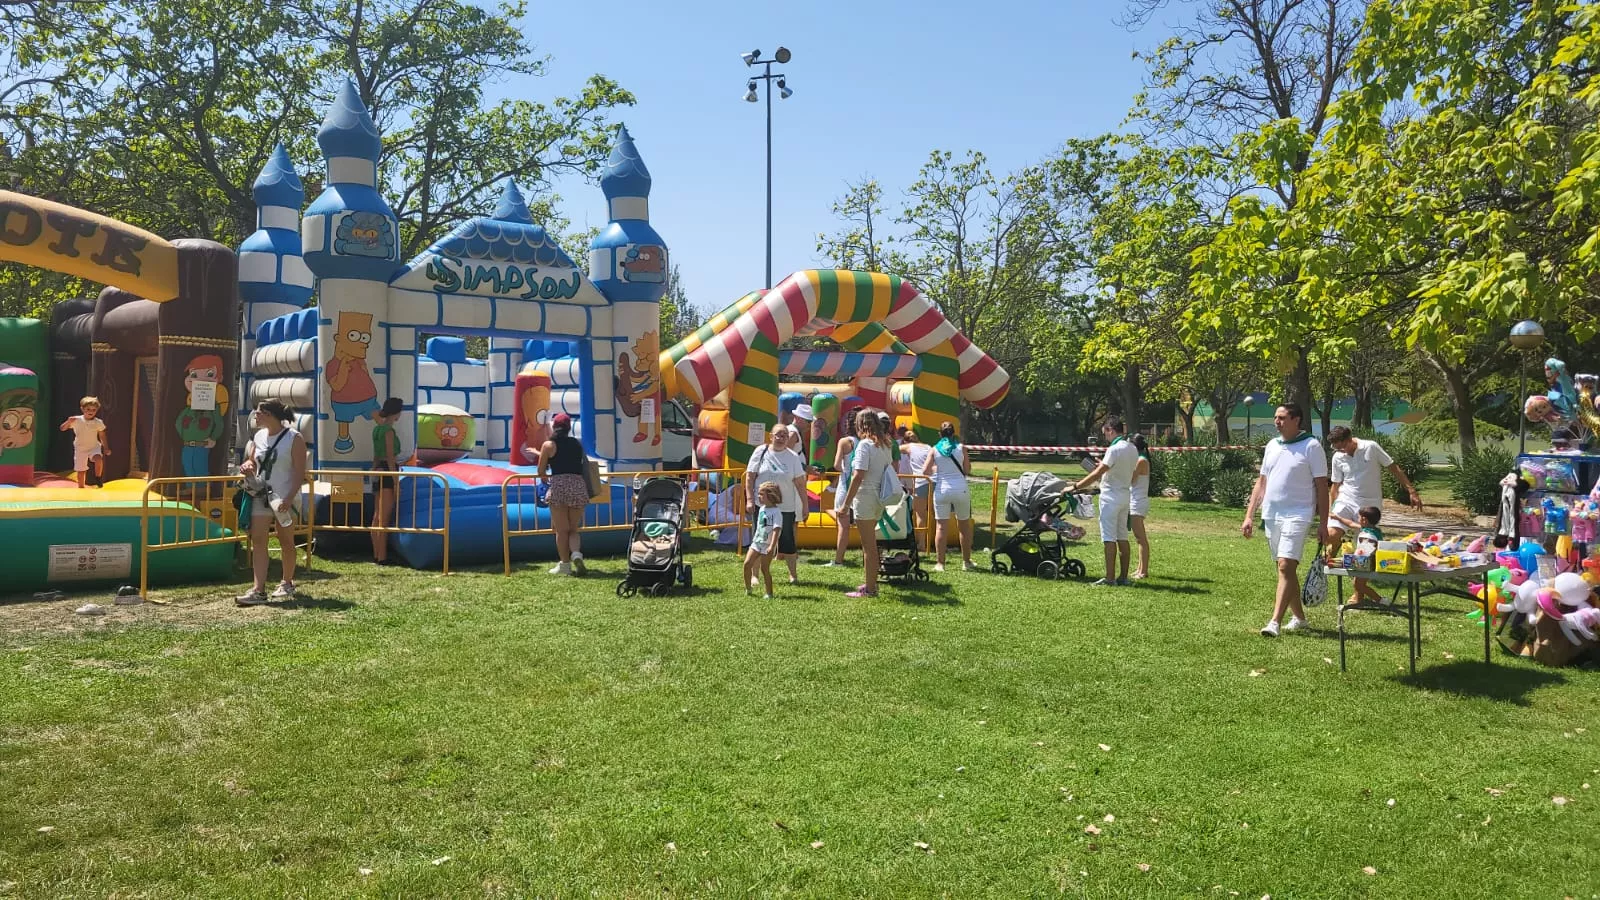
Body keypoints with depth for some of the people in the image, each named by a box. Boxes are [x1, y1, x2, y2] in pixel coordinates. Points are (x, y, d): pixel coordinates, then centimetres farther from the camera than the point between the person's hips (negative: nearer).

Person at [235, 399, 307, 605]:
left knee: (286, 541, 8)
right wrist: (247, 466, -4)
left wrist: (289, 498, -21)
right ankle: (259, 590, -7)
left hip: (284, 498, -5)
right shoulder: (259, 436, 8)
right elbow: (252, 461, 21)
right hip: (260, 496, 5)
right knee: (257, 540, -4)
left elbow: (300, 472, -13)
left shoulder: (294, 438, -10)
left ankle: (287, 584, 26)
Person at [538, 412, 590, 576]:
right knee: (573, 529, 12)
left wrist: (547, 477, 29)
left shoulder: (549, 445, 1)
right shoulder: (577, 444, 12)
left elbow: (541, 471, 4)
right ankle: (576, 554, -12)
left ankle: (565, 565, 6)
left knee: (561, 530, 5)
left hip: (558, 487, -3)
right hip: (578, 485, 3)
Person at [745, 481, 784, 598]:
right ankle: (748, 588, 14)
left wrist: (772, 546, -29)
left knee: (765, 569, -3)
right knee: (747, 564, 0)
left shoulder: (776, 512, -16)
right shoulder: (762, 509, 9)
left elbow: (776, 530, -23)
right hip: (756, 542, 7)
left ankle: (769, 593, 8)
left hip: (767, 545, -7)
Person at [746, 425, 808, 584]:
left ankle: (793, 574, 20)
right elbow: (750, 476, 0)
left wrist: (805, 504, -2)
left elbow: (800, 482, 1)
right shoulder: (761, 451, -1)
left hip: (786, 507, 0)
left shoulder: (792, 456, 0)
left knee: (787, 540, 6)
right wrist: (749, 499, -7)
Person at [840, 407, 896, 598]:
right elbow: (892, 469, 15)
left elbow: (858, 476, -21)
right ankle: (871, 582, 31)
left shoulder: (865, 444, -15)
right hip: (879, 498, 8)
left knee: (868, 545, -1)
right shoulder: (885, 445, 9)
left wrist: (847, 502, -18)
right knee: (871, 543, 21)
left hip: (865, 496, -8)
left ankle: (869, 588, 5)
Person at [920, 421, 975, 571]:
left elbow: (925, 471, -4)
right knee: (964, 526, 13)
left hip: (941, 490, 0)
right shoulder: (961, 448, 1)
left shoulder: (935, 450, 1)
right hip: (961, 489, 0)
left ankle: (940, 563, 1)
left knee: (940, 526, 3)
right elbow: (967, 470, 4)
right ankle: (966, 561, 20)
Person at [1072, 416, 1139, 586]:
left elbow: (1097, 474, -20)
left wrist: (1075, 487, -17)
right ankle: (1123, 577, 13)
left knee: (1109, 538, -6)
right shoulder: (1132, 449, 9)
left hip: (1111, 496, -9)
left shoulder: (1114, 449, -17)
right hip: (1125, 495, 9)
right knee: (1122, 537, 10)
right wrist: (1104, 466, 19)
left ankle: (1110, 578, -6)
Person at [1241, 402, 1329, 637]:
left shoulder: (1311, 447, -6)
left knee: (1286, 567, -15)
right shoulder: (1272, 445, 12)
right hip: (1271, 515, 7)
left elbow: (1322, 488, -6)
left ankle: (1274, 622, -19)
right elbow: (1261, 483, 16)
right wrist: (1249, 516, 10)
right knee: (1286, 569, 13)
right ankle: (1298, 617, 26)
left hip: (1297, 515, -7)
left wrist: (1323, 525, -9)